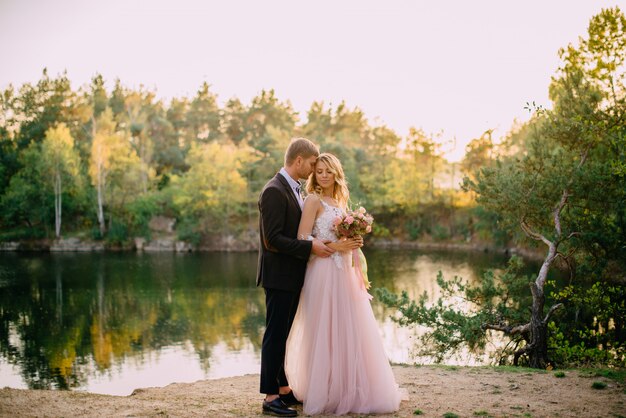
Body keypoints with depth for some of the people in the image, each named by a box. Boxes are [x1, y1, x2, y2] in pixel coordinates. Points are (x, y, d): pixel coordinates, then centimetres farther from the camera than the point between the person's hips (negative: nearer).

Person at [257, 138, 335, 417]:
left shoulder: (295, 190, 13)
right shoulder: (274, 191, -17)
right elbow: (272, 239, -22)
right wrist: (310, 247, -20)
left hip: (293, 277, 9)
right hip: (279, 276, -9)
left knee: (285, 335, 15)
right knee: (275, 335, -2)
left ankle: (283, 389, 25)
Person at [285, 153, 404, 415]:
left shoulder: (340, 201, 17)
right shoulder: (313, 200, -6)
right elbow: (303, 238, -13)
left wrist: (352, 244, 8)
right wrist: (333, 246, -17)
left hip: (344, 272, 8)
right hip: (324, 272, -8)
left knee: (349, 331, 9)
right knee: (325, 332, -3)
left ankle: (348, 391, 20)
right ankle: (323, 393, 8)